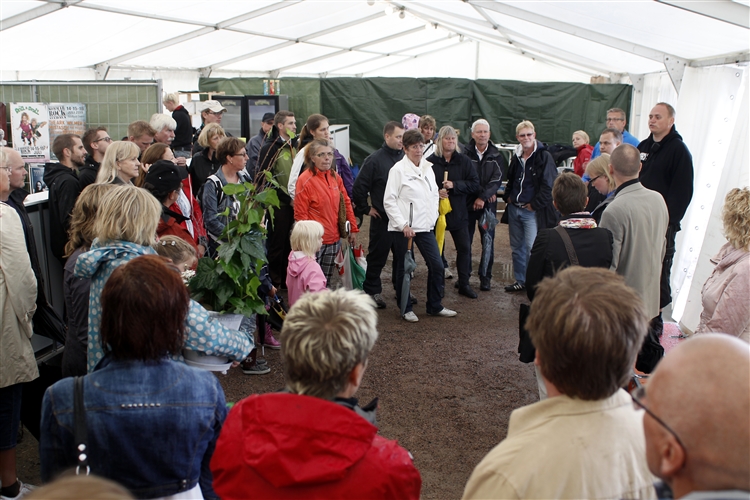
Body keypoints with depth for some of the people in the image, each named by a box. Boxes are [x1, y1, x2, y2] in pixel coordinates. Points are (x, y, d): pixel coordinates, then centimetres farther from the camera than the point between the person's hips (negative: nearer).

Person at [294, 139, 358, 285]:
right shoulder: (305, 180, -12)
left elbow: (346, 203, 14)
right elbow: (300, 214, -12)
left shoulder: (335, 178, 7)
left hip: (334, 239, 6)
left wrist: (352, 228, 12)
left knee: (327, 282, 15)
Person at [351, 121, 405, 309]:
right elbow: (358, 188, -8)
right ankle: (372, 291, 17)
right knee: (377, 257, 5)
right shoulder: (374, 160, -9)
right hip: (382, 219, -5)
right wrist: (365, 209, -5)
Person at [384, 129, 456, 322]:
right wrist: (403, 225, -16)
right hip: (403, 228, -6)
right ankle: (406, 309, 19)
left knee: (437, 265, 5)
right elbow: (389, 200, -12)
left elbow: (434, 194, 19)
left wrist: (433, 217, 7)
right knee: (403, 269, 5)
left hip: (425, 226, 6)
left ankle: (435, 306, 20)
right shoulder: (398, 170, -9)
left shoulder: (428, 168, 10)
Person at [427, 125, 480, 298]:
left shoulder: (464, 161, 2)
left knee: (464, 248, 4)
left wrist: (454, 185, -16)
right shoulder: (430, 161, -5)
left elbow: (475, 185, -3)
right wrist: (436, 192, -20)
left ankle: (464, 284, 17)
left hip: (458, 212, 2)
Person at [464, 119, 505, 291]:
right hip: (467, 203, -1)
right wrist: (485, 192, -13)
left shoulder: (496, 156, 3)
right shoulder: (465, 154, -2)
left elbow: (497, 179, -6)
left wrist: (483, 197, -16)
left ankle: (485, 277, 13)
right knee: (465, 241, 5)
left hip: (487, 205, 1)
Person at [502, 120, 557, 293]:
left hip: (532, 211, -7)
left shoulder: (544, 157, -10)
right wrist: (508, 197, 11)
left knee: (532, 249, -7)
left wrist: (535, 204, -14)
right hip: (514, 208, 7)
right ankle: (520, 281, 25)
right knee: (516, 248, 13)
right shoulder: (516, 156, 12)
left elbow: (549, 185, -15)